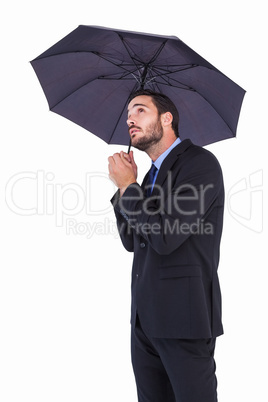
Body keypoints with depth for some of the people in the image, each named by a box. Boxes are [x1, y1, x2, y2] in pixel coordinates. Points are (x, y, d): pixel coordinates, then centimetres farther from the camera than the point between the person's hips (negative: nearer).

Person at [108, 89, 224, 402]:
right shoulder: (153, 174, 17)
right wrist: (124, 184, 6)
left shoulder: (199, 163, -10)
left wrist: (127, 186, -8)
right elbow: (132, 242, 17)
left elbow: (165, 237, -21)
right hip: (145, 317, 8)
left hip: (183, 316, -8)